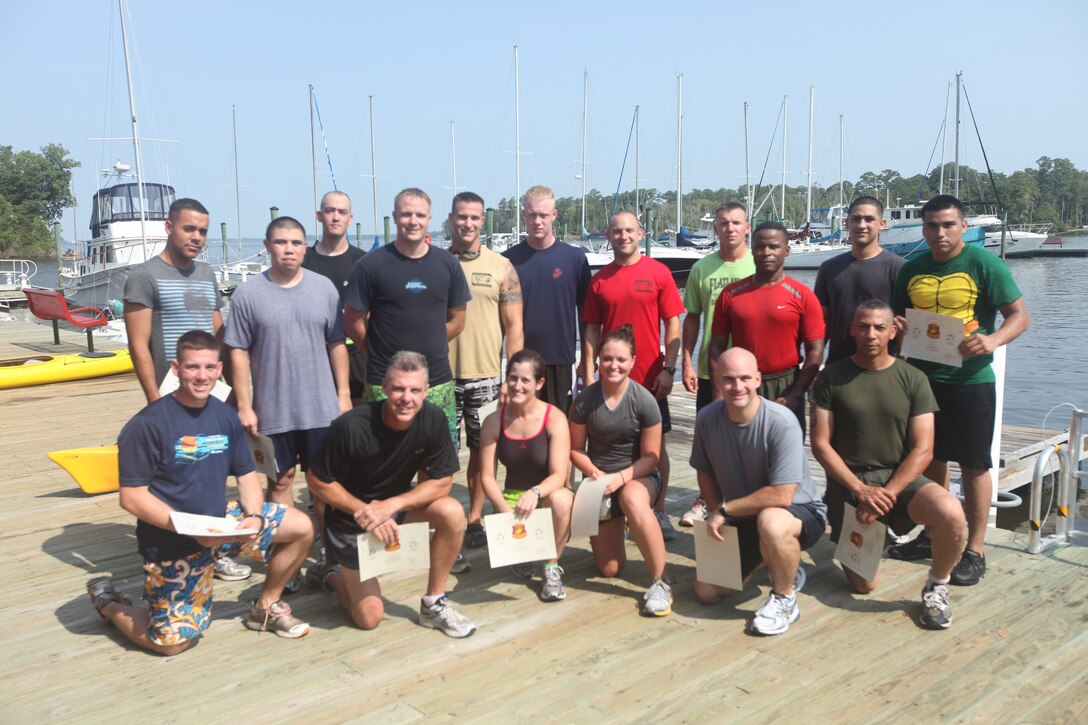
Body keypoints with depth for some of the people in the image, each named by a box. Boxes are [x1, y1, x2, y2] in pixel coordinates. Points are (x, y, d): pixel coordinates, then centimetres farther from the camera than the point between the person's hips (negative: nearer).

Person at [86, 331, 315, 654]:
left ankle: (265, 608, 15)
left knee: (301, 528, -5)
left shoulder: (225, 417, 1)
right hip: (172, 543, -5)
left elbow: (246, 476, 7)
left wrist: (254, 517, -13)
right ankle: (109, 604, 27)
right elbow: (131, 496, -18)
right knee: (173, 642, -1)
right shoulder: (148, 424, -17)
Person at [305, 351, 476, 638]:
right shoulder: (351, 426, -28)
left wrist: (390, 506, -26)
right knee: (370, 618, -3)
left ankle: (433, 604, -6)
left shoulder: (433, 419, -20)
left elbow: (441, 481, -13)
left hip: (397, 504, 3)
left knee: (452, 513, -25)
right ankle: (333, 573, 30)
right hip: (350, 516, -3)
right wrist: (363, 511, -24)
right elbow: (317, 481, -16)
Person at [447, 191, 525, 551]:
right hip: (441, 375, 0)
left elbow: (514, 326, 3)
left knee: (481, 450, 9)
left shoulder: (501, 267, 4)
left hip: (486, 376, 0)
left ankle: (475, 518, 22)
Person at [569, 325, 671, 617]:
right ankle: (602, 534, 39)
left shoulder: (644, 401, -12)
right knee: (610, 569, 1)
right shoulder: (584, 401, -7)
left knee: (632, 498, -42)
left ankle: (661, 581, -27)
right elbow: (576, 449, 1)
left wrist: (620, 477, -23)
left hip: (638, 476, -2)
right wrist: (595, 473, -16)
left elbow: (650, 456, -9)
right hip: (599, 480, 2)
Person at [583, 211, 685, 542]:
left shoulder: (658, 272, -1)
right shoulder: (599, 279, 5)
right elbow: (592, 329, 8)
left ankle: (659, 511, 17)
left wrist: (668, 369, -7)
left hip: (650, 377, -2)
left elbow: (673, 323, -1)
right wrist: (589, 372, 2)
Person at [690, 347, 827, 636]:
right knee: (706, 592, 3)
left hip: (799, 511, -6)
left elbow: (781, 496, -29)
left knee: (771, 521, -41)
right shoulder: (707, 418, -11)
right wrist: (718, 517, -6)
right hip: (743, 518, 6)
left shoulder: (781, 422, -28)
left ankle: (784, 599, -11)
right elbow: (704, 471, 5)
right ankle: (774, 563, 28)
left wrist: (724, 510, -21)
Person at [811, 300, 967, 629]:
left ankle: (936, 588, -2)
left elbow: (923, 450, -5)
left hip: (899, 477, 1)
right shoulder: (832, 377, -3)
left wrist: (888, 493, -17)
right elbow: (820, 444, -6)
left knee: (952, 515, -31)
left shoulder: (913, 379, 0)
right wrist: (860, 490, -15)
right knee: (863, 585, -4)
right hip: (848, 482, -1)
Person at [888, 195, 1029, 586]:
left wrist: (993, 340, -28)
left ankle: (975, 550, 14)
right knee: (930, 459, 15)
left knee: (973, 465, 3)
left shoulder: (984, 264, -8)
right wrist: (895, 326, -6)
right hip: (923, 377, 5)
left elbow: (1019, 314, -9)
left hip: (970, 380, -5)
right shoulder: (911, 269, 7)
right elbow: (898, 315, 17)